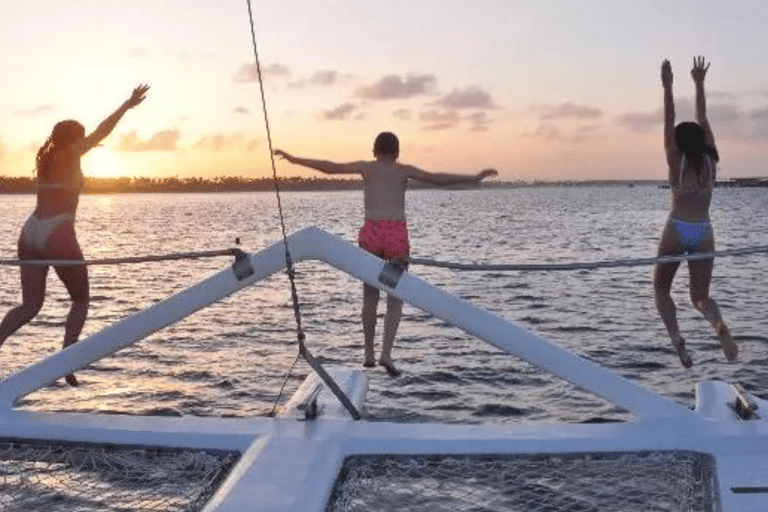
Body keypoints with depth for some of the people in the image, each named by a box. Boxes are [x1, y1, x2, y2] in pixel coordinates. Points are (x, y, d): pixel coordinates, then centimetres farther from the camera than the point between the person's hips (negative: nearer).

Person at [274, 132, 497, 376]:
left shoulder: (366, 167, 10)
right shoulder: (404, 170, 9)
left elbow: (331, 167, 4)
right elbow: (436, 178, 1)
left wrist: (294, 159, 9)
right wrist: (473, 178, 5)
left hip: (371, 233, 1)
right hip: (397, 234, -1)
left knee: (370, 297, 14)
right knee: (395, 299, 5)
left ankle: (369, 353, 17)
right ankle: (386, 353, -8)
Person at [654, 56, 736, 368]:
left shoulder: (676, 162, -6)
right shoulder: (710, 161, 1)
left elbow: (669, 122, -5)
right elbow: (702, 121, 10)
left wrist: (667, 87, -3)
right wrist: (699, 85, 16)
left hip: (676, 231, -3)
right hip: (704, 234, 3)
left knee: (661, 289, 15)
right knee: (700, 296, 11)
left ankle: (676, 337, -9)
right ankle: (720, 327, -22)